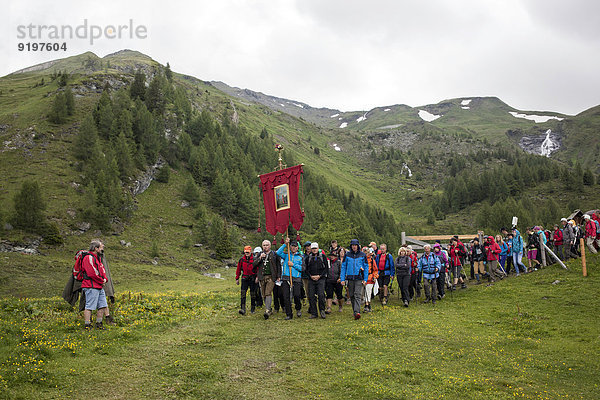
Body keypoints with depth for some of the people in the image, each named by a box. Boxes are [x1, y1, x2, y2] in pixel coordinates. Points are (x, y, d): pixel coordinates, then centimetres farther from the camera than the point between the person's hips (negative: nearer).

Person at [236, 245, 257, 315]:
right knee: (243, 293, -11)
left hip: (253, 279, -2)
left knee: (253, 293, 6)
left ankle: (253, 309, 19)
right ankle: (243, 309, -15)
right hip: (245, 278, 2)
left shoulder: (254, 259, -4)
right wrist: (237, 279, 11)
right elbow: (238, 269, 12)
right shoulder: (241, 259, 5)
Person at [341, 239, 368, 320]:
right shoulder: (347, 255, 7)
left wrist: (365, 279, -2)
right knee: (351, 296, 8)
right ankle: (355, 311, 20)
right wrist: (342, 279, 1)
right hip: (350, 278, 3)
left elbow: (366, 267, 6)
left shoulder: (362, 255, 4)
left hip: (359, 278, -3)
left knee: (357, 295, -13)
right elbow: (343, 267, 8)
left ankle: (357, 312, -22)